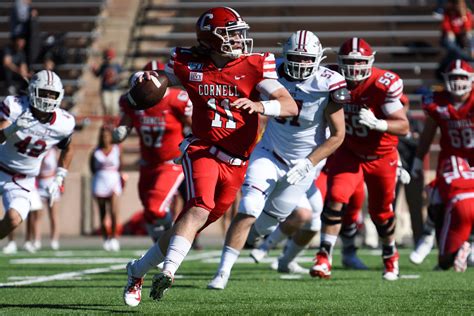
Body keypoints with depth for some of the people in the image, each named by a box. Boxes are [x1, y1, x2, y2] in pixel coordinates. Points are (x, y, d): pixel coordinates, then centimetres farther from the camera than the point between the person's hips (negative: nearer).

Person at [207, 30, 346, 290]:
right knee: (248, 210, -15)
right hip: (270, 154, 1)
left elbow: (337, 135, -13)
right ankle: (223, 271, -11)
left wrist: (308, 163, -20)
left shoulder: (327, 86, -20)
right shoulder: (273, 75, -13)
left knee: (273, 216, 8)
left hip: (304, 161, -1)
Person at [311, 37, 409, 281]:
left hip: (381, 157, -2)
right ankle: (324, 257, -19)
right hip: (349, 153, 2)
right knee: (336, 198, -21)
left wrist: (376, 123, -41)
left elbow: (404, 127, -25)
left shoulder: (384, 85, -25)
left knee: (381, 212, 13)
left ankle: (390, 256, 41)